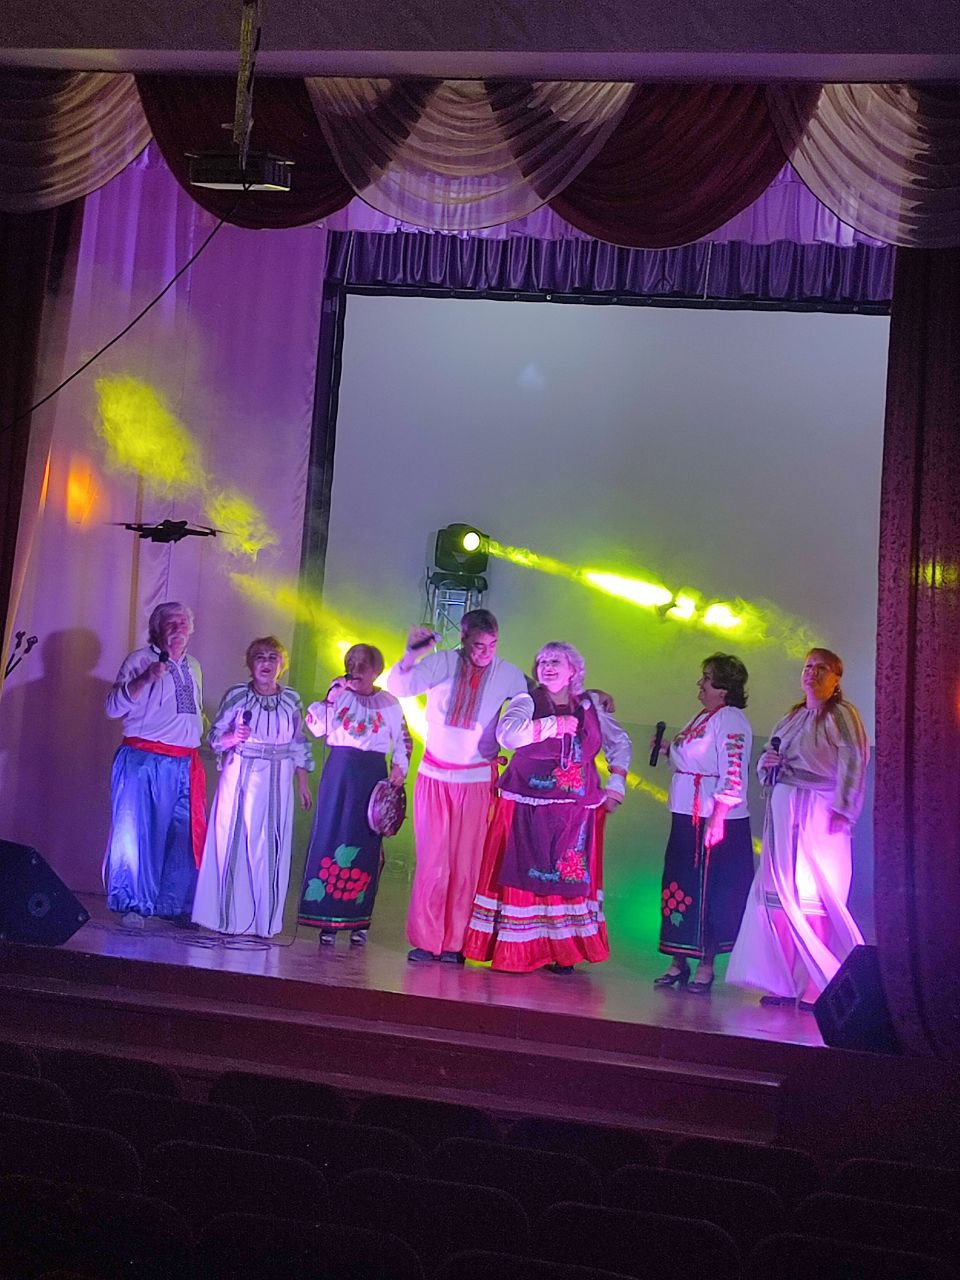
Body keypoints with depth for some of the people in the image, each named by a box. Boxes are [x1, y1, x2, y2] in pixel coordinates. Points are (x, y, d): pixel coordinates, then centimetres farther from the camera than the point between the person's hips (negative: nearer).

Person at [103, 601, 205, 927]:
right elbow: (114, 707, -8)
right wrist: (146, 678, -20)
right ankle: (134, 905, 4)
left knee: (186, 835, 2)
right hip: (143, 761, -5)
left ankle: (174, 905, 11)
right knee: (137, 831, -5)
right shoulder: (139, 660, 1)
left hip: (184, 765, 5)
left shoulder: (193, 667, 19)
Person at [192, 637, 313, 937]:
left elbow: (299, 745, 11)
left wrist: (303, 783, 8)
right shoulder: (236, 695, 2)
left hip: (276, 783, 1)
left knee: (268, 849, 0)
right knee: (232, 842, -2)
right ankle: (228, 916, 7)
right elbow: (215, 735, 4)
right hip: (239, 776, -1)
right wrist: (232, 738, -16)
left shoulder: (291, 699, 8)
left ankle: (263, 919, 8)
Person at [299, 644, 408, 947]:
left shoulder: (389, 703, 10)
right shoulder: (338, 694, 9)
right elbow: (318, 727, -3)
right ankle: (327, 921, 1)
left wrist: (399, 767, 0)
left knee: (365, 845, 1)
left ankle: (358, 921, 8)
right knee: (330, 835, -4)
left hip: (373, 776, 0)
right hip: (340, 771, 0)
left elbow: (402, 740, 12)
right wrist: (332, 699, -12)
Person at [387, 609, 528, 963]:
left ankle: (455, 943, 7)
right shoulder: (442, 664, -5)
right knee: (432, 860, -1)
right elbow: (400, 687, -15)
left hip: (477, 781, 0)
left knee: (466, 863, 1)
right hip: (435, 777, 0)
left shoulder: (508, 675, -1)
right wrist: (411, 654, -31)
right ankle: (425, 941, 5)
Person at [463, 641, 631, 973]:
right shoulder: (527, 702, 1)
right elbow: (507, 733, -19)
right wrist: (554, 725, -15)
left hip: (576, 811, 3)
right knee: (524, 875, -4)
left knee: (571, 878, 1)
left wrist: (616, 784, 10)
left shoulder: (590, 708, 12)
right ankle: (516, 952, 0)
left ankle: (563, 952, 7)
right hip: (527, 808, -3)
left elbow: (620, 743, 21)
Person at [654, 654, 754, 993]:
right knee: (677, 887, 10)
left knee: (706, 891, -2)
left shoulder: (731, 721, -14)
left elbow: (733, 777, -21)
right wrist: (669, 750, 9)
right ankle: (679, 962, 20)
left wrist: (716, 821, -25)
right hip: (686, 817, 9)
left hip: (713, 821, -9)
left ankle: (706, 966, 8)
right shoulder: (701, 718, 15)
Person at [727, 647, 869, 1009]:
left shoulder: (841, 714, -2)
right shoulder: (792, 717, 20)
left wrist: (840, 810, -20)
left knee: (812, 894, -9)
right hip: (783, 811, 7)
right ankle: (785, 982, 9)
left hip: (819, 812, -7)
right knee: (779, 892, 3)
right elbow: (767, 759, 27)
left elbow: (854, 763, -12)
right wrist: (767, 760, 3)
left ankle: (817, 986, -4)